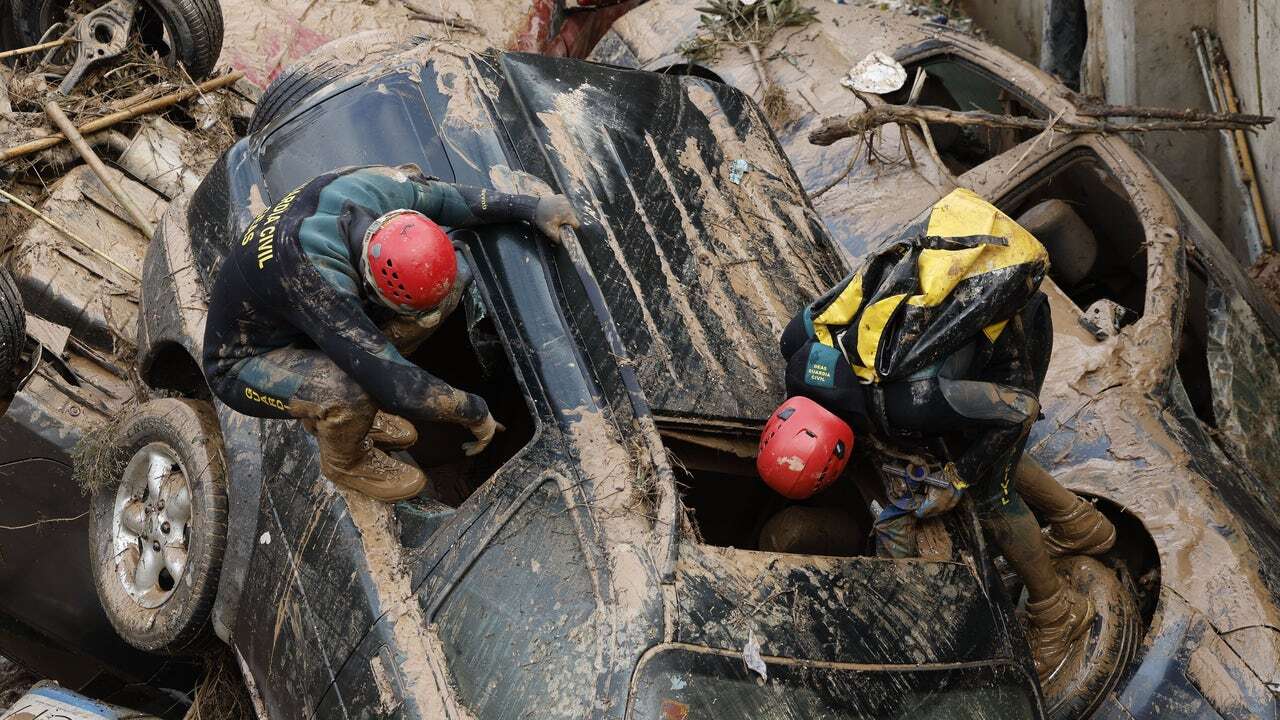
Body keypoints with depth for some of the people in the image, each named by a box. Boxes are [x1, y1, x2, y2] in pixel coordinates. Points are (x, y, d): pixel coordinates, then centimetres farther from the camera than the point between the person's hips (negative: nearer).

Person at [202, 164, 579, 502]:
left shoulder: (377, 187, -25)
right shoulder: (317, 278, -43)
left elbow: (444, 197, -2)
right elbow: (395, 384, -39)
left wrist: (531, 207, -3)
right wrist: (474, 412, -25)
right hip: (243, 364, -7)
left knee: (456, 276, -7)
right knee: (354, 392, -40)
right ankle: (345, 461, 0)